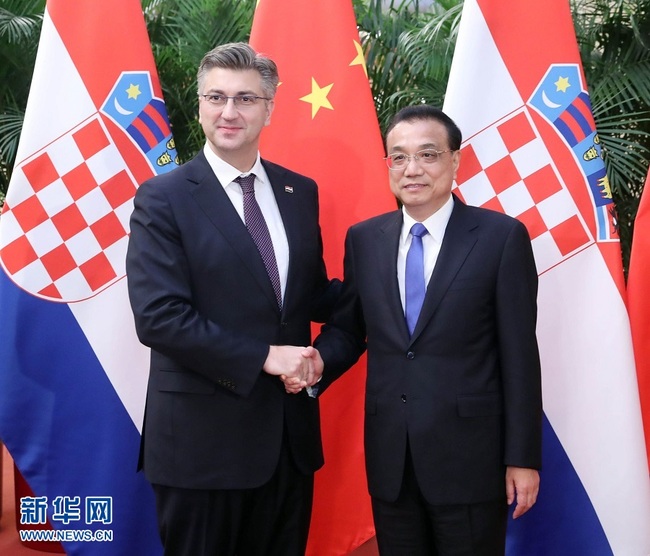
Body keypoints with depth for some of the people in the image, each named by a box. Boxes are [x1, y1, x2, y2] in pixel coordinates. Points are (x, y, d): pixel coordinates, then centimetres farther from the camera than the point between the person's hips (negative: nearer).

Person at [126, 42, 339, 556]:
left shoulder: (300, 191, 7)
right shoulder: (163, 199, -9)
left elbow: (312, 295, 11)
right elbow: (157, 316, -17)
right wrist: (263, 357, -19)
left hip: (290, 433, 5)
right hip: (202, 438, -4)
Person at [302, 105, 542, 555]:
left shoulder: (502, 236, -6)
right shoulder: (363, 239, 6)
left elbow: (519, 354, -7)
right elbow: (347, 327, 12)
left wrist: (522, 457, -7)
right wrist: (319, 361, -11)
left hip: (470, 453, -3)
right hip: (389, 453, 4)